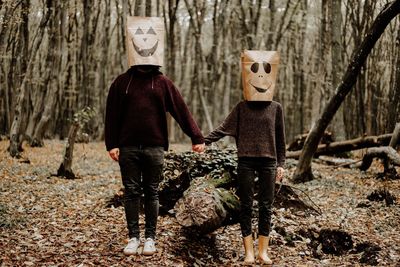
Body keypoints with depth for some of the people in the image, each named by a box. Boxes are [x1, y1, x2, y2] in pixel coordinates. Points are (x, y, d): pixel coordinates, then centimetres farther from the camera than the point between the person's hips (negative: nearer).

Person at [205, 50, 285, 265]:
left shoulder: (275, 108, 7)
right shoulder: (242, 107, 5)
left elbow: (280, 138, 10)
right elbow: (224, 128, 0)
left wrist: (281, 164, 6)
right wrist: (204, 141, -13)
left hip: (268, 162, 1)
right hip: (245, 161, -1)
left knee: (265, 207, 3)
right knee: (246, 206, 2)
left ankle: (263, 251, 12)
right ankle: (248, 251, 9)